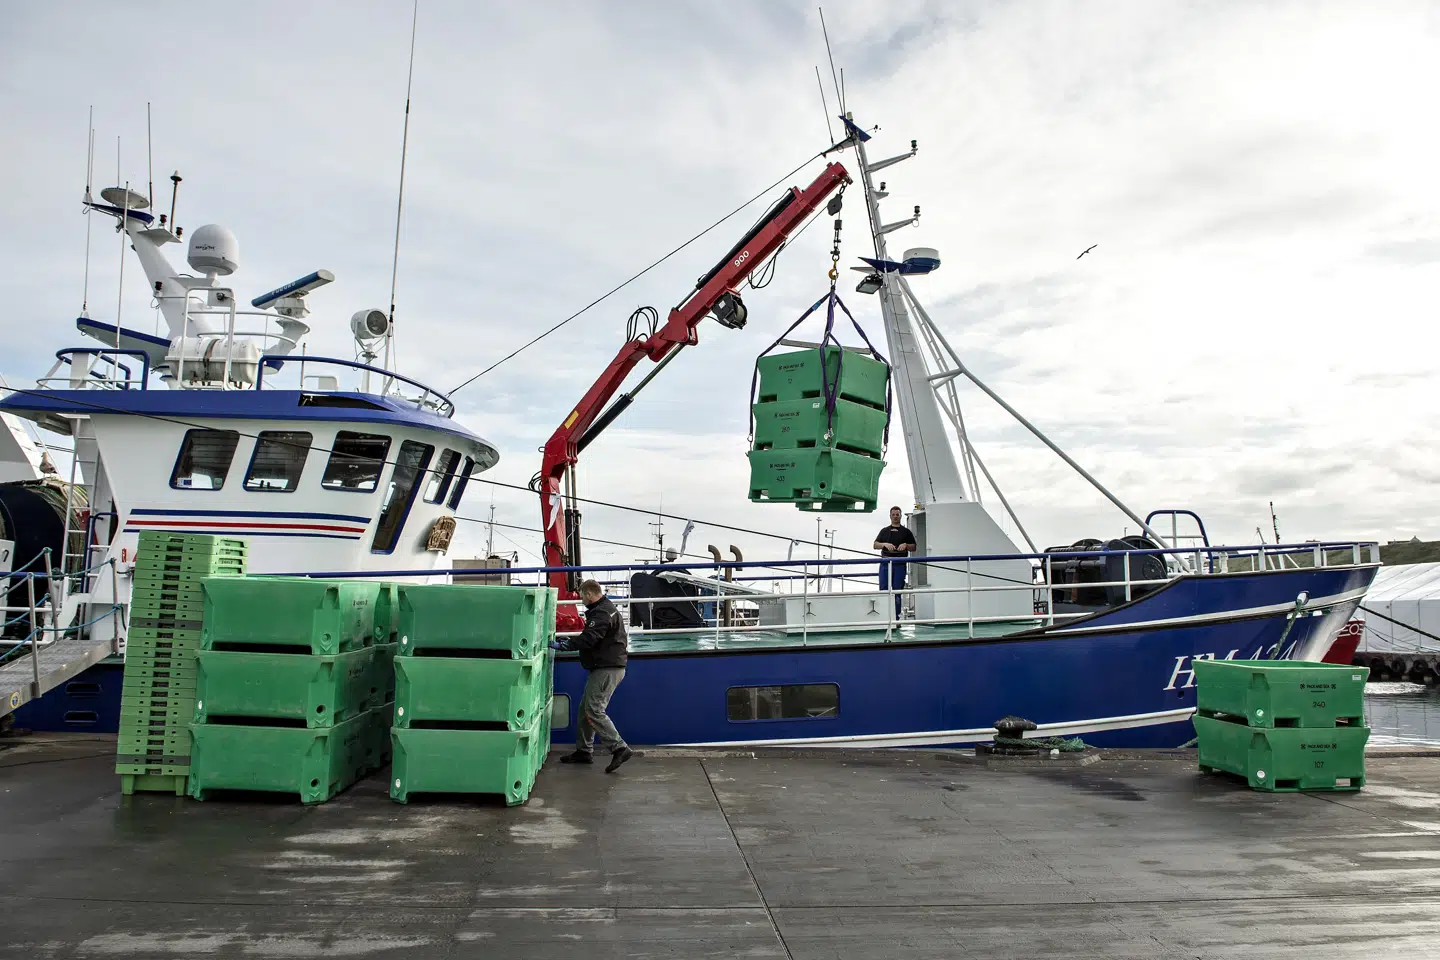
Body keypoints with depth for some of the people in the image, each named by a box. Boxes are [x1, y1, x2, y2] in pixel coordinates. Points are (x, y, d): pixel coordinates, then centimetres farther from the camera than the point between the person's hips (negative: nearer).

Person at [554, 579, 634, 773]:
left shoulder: (601, 613, -16)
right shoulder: (606, 609, 20)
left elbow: (589, 638, -26)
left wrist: (563, 645, -20)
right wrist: (567, 644, 17)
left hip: (607, 669, -11)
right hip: (606, 667, 11)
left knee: (594, 710, -13)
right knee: (585, 708, 15)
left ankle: (619, 748, -15)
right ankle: (584, 751, 22)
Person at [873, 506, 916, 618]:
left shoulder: (906, 531, 11)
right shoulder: (884, 531, 17)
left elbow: (914, 547, 8)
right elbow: (875, 545, 9)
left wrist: (906, 545, -12)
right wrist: (885, 544, -10)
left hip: (899, 564, -2)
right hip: (885, 563, 2)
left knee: (897, 592, -1)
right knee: (883, 590, -1)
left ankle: (896, 617, 3)